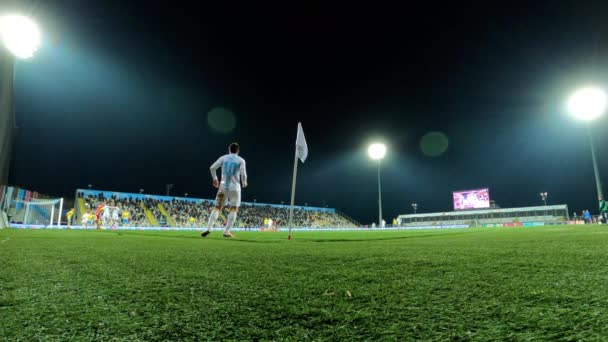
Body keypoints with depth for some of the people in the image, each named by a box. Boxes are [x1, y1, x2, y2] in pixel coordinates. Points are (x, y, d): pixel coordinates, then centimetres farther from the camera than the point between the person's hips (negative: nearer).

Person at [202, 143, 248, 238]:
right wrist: (244, 183, 9)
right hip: (234, 186, -2)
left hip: (223, 185, 3)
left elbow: (212, 168, 2)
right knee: (234, 209, 4)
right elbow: (243, 174, -9)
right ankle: (227, 231, -4)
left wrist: (215, 178, 16)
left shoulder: (223, 158, 9)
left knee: (217, 208, 7)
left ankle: (209, 228, -5)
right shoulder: (241, 160, 1)